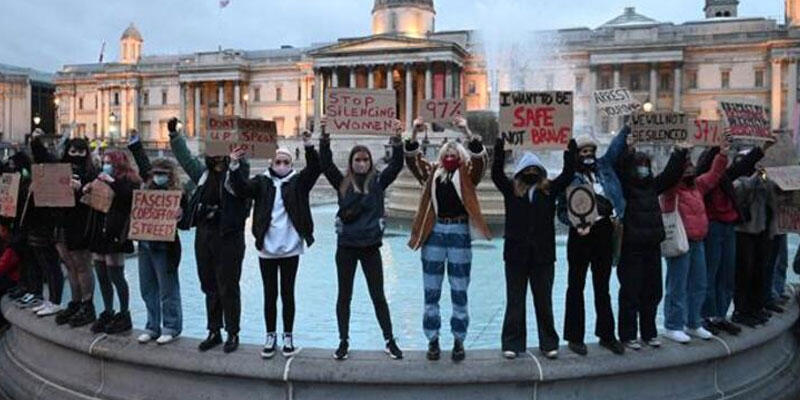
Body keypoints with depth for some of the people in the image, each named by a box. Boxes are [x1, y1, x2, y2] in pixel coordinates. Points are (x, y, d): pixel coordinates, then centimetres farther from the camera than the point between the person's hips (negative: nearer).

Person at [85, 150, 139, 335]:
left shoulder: (128, 181, -5)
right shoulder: (101, 180, 18)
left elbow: (130, 196, -24)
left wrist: (112, 182, -21)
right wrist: (87, 191, 2)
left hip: (115, 234, -8)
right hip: (99, 233, 8)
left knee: (115, 276, -3)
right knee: (102, 276, 12)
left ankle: (124, 315, 9)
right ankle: (107, 313, 23)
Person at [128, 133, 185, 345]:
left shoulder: (177, 194, -9)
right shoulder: (147, 189, 8)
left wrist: (180, 215, -31)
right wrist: (135, 144, 18)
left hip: (165, 247, -7)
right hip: (145, 245, 7)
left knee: (168, 290, 3)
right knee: (147, 289, 14)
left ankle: (171, 327, 14)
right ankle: (153, 327, 25)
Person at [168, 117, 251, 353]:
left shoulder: (237, 172, -2)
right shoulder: (204, 172, 14)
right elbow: (184, 157, 16)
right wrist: (174, 134, 6)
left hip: (228, 236, -6)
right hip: (204, 234, 6)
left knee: (228, 287, 0)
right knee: (209, 287, 12)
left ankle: (232, 334, 12)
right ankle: (214, 332, 24)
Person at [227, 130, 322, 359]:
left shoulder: (298, 182, 2)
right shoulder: (262, 182, 3)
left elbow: (315, 169, -13)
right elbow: (242, 189, -12)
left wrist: (309, 147, -29)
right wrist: (234, 167, -27)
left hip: (290, 248, -1)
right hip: (266, 248, 1)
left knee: (287, 293, 9)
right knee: (269, 294, 10)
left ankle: (288, 337, 21)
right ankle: (271, 336, 23)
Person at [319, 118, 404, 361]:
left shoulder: (378, 182, 0)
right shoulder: (342, 183, 0)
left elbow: (397, 164, -10)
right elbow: (326, 163, -11)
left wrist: (397, 140, -25)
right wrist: (324, 137, -23)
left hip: (371, 247, 0)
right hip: (346, 247, 1)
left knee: (378, 296, 7)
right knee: (344, 296, 10)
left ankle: (390, 341, 20)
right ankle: (343, 342, 23)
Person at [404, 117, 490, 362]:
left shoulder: (467, 175, 4)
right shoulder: (432, 174, 9)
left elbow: (480, 158, -13)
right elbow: (412, 159, -1)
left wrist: (467, 133, -27)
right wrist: (414, 135, -17)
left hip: (459, 235, -2)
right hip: (434, 235, 2)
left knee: (459, 293, 6)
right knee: (431, 293, 8)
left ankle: (459, 341, 18)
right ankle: (433, 341, 20)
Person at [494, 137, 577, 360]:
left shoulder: (549, 190, 7)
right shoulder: (511, 190, 3)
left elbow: (568, 174, 0)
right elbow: (496, 174, -10)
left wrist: (571, 148, -8)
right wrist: (500, 147, -19)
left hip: (543, 255, 1)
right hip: (516, 254, -1)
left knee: (544, 301, 10)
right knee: (515, 301, 6)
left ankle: (549, 344, 19)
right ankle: (512, 344, 14)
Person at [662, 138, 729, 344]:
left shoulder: (698, 186, 15)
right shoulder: (671, 188, -7)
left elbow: (713, 175, 22)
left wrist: (722, 155, 14)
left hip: (697, 242, 8)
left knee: (698, 285, 14)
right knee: (677, 287, -4)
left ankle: (693, 324, 26)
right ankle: (673, 327, 4)